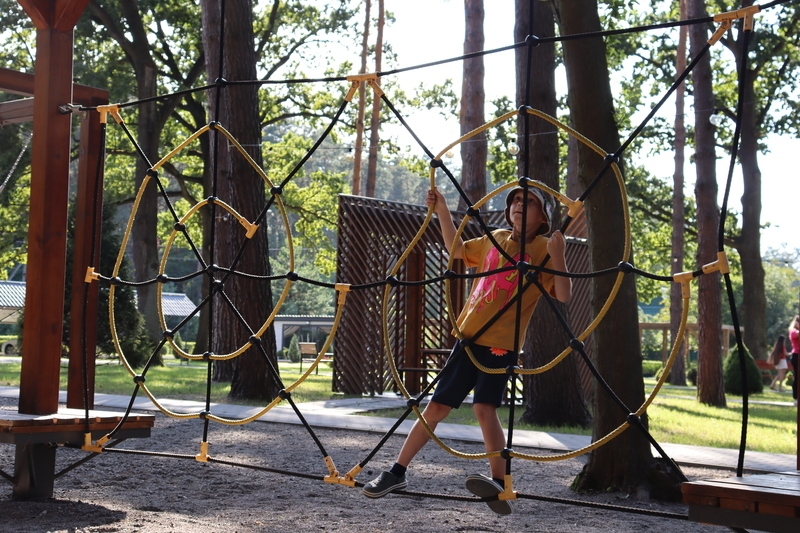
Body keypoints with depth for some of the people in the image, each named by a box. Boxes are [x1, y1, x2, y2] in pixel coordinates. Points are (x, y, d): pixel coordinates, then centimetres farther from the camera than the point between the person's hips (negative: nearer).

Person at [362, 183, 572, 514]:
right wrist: (442, 211, 19)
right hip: (469, 337, 5)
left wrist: (558, 257, -28)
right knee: (437, 407, 8)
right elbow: (457, 249, 29)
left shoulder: (543, 250, -4)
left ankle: (500, 483, -21)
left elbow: (563, 296, -14)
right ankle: (397, 472, 17)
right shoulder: (495, 239, 12)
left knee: (484, 408, -24)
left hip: (502, 344, -5)